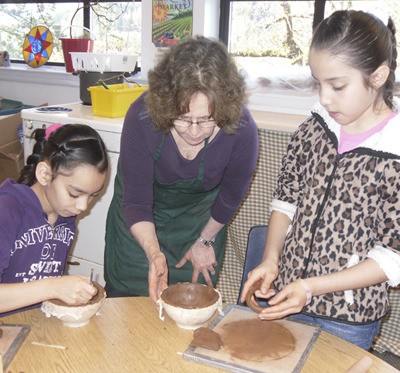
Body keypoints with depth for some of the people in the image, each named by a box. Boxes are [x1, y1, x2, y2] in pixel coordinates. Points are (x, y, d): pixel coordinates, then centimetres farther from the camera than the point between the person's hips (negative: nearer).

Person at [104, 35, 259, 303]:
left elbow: (231, 196, -10)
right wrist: (153, 253, -42)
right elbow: (135, 203, -25)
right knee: (125, 298, 13)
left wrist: (205, 241, 3)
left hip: (199, 216, 1)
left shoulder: (241, 129, -33)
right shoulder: (142, 118, -36)